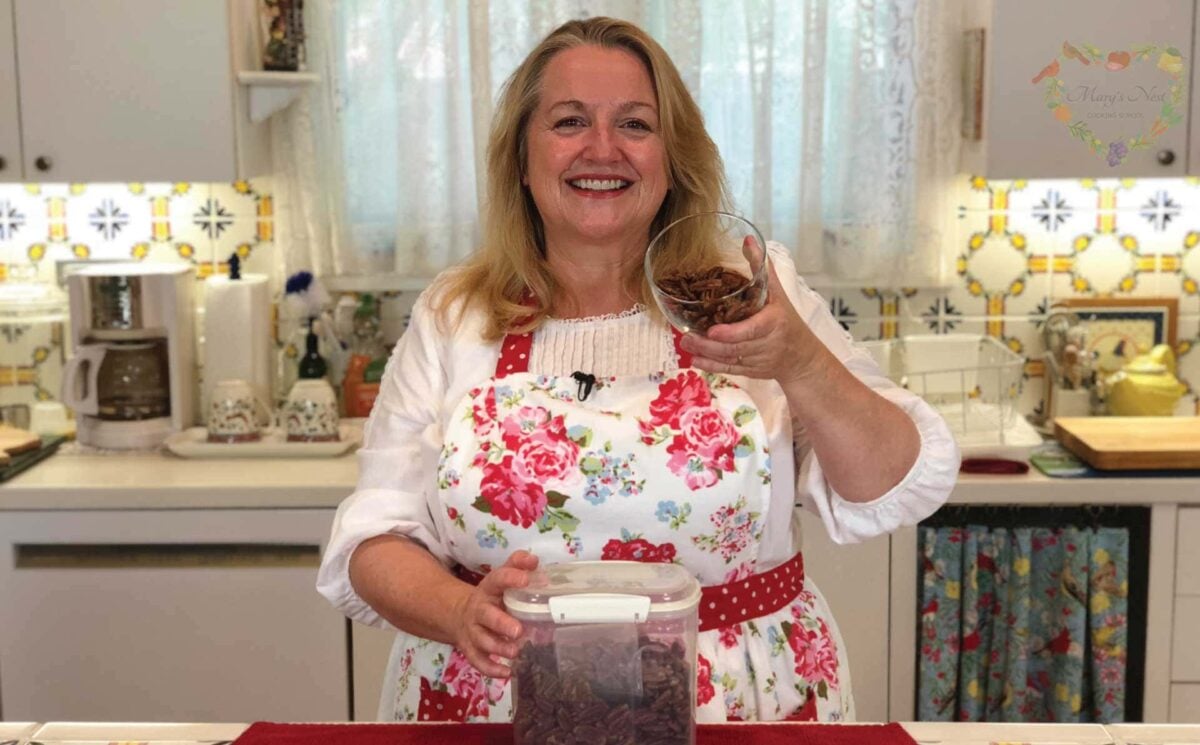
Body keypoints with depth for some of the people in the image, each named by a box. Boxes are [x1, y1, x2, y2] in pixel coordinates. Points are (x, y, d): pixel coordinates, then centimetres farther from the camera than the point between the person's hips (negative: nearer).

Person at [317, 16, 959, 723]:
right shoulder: (451, 317, 2)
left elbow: (902, 492, -3)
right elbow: (375, 541, 1)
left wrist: (801, 363, -20)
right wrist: (462, 612, -19)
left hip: (745, 709, 1)